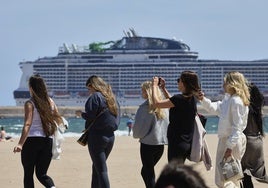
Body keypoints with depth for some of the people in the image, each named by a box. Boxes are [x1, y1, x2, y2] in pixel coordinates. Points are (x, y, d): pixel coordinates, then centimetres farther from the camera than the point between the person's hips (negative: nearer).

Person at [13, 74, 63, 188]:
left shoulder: (30, 104, -8)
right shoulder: (50, 102, 6)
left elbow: (27, 124, -20)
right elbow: (59, 121, 10)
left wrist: (20, 144, -28)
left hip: (31, 140, -4)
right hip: (47, 140, 4)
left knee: (28, 174, 7)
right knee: (41, 173, 11)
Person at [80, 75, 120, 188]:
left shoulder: (95, 97, -10)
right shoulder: (111, 98, 14)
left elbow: (90, 116, -17)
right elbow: (117, 118, 15)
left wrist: (82, 114, 2)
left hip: (97, 136, -8)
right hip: (110, 136, 8)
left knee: (101, 170, -8)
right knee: (96, 167, 21)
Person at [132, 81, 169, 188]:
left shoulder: (145, 107, -13)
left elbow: (138, 126, -9)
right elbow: (167, 124, 8)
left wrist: (136, 135, 10)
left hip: (148, 143, -6)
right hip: (161, 143, 6)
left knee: (148, 173, 3)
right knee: (145, 171, 20)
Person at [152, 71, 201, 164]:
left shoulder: (180, 98, -21)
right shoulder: (191, 99, 7)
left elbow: (156, 103, -18)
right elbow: (172, 102, 26)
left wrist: (154, 86, -5)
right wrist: (163, 88, 22)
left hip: (177, 143, -9)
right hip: (186, 143, 9)